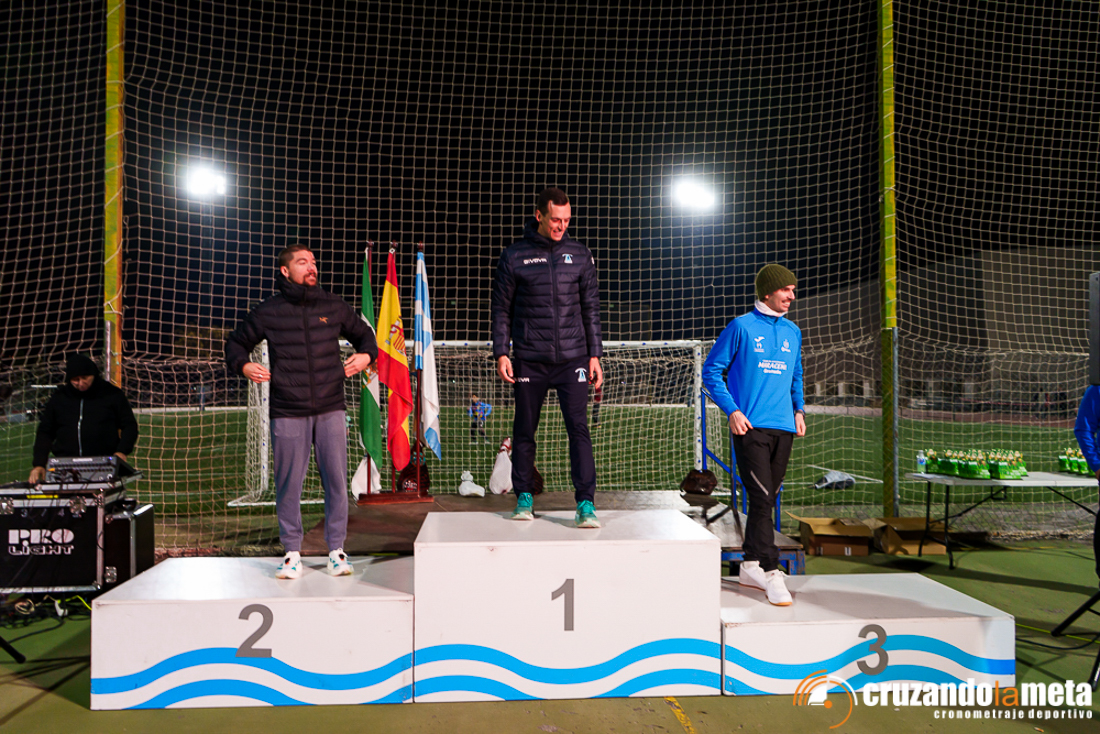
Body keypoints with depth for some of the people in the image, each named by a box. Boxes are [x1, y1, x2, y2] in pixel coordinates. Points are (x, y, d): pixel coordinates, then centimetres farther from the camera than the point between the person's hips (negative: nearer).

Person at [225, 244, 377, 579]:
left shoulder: (334, 307, 8)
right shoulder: (268, 312, 3)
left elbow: (363, 333, 22)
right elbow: (236, 343, 16)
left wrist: (366, 354, 2)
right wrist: (243, 365, -4)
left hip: (330, 411, 1)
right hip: (287, 413, -1)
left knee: (336, 480, 2)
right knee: (288, 483, 2)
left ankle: (337, 549, 17)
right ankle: (292, 553, 17)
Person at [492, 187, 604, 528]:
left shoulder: (579, 254, 8)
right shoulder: (514, 256, 3)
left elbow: (591, 307, 11)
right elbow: (501, 308, 7)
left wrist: (594, 355, 6)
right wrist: (501, 353, -2)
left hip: (572, 358, 0)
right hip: (529, 358, 0)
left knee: (578, 427, -7)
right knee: (524, 431, 7)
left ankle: (586, 504, -3)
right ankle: (524, 498, 21)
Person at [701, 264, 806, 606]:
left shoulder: (793, 332, 15)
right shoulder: (742, 327, -2)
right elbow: (711, 370, -1)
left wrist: (799, 410, 12)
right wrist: (732, 410, -9)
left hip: (783, 429, 6)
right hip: (751, 427, -6)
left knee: (767, 500, 10)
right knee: (761, 498, -11)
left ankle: (751, 567, 21)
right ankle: (770, 572, -6)